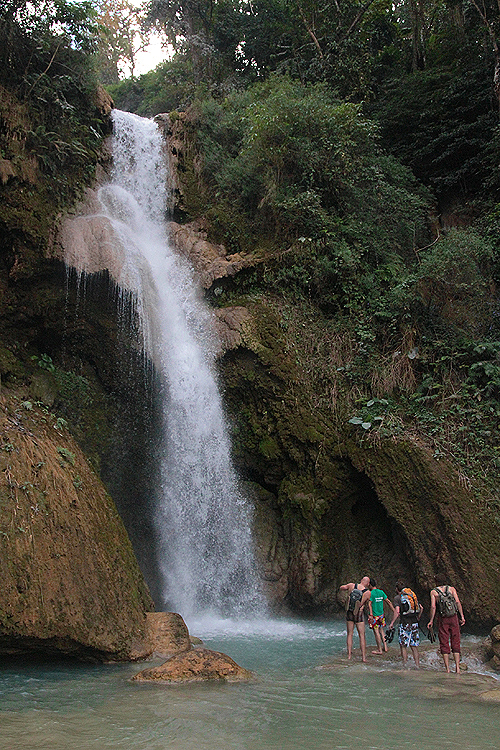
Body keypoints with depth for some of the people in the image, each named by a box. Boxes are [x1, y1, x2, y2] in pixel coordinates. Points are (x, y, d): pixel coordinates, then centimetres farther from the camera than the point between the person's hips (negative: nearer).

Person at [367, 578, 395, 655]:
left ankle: (379, 650, 3)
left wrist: (370, 615, -25)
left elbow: (369, 604, -22)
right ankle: (385, 647, 20)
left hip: (374, 615, -6)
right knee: (381, 630, 18)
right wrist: (394, 611, 12)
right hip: (381, 614, 6)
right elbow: (389, 602, 7)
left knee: (376, 632, -1)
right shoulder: (381, 592, 5)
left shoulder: (371, 593, -13)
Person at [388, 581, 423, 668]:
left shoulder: (397, 598, -3)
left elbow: (397, 612, -15)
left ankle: (405, 665, 0)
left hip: (405, 623, -5)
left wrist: (392, 623, -9)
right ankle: (417, 665, 9)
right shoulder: (413, 596, 14)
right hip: (414, 624, 5)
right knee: (414, 646, 10)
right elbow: (421, 608, 13)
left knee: (403, 646, 4)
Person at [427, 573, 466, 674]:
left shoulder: (434, 592, 2)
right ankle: (457, 668, 2)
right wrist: (462, 616, -5)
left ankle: (447, 669, 2)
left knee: (444, 645, 5)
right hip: (454, 618, 1)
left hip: (443, 620, -1)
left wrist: (431, 621, -3)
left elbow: (433, 607, -7)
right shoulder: (452, 589, 6)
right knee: (455, 644, 8)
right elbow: (458, 602, -4)